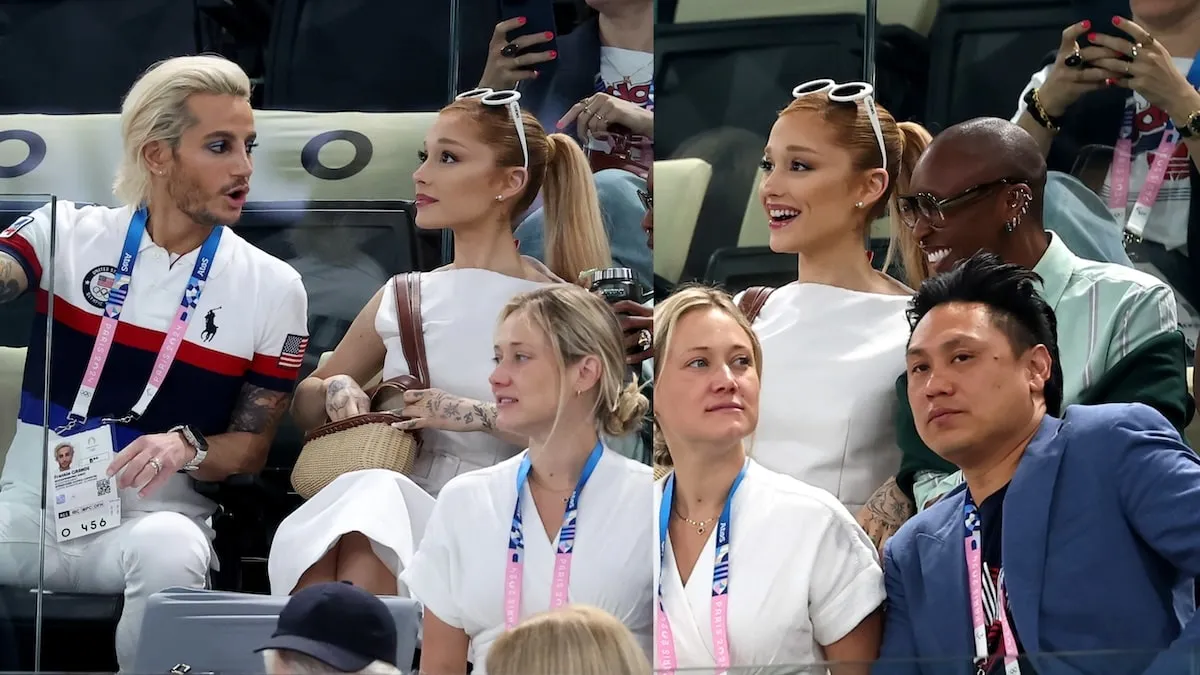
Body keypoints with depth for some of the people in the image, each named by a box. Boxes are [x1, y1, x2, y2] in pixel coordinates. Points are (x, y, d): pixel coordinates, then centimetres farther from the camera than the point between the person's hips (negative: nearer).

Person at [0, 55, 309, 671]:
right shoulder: (68, 233, 5)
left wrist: (188, 447, -14)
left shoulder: (273, 289, 4)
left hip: (152, 517, 0)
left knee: (168, 549, -36)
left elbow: (250, 448, 7)